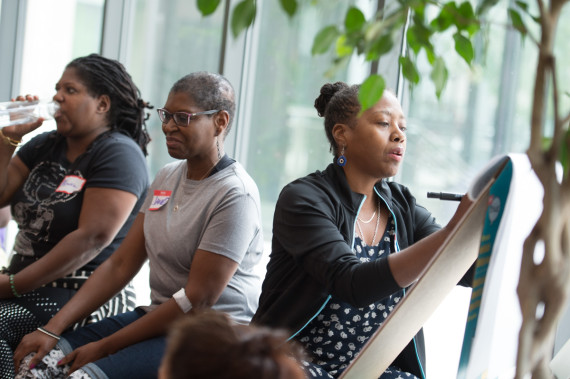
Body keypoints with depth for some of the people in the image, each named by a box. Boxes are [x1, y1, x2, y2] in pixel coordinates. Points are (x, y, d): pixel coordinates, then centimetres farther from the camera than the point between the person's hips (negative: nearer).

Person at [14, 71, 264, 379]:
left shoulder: (235, 195, -15)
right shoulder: (167, 177, 11)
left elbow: (197, 299, -18)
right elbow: (120, 264, 8)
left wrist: (104, 347, -15)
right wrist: (52, 329, -3)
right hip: (158, 317, 7)